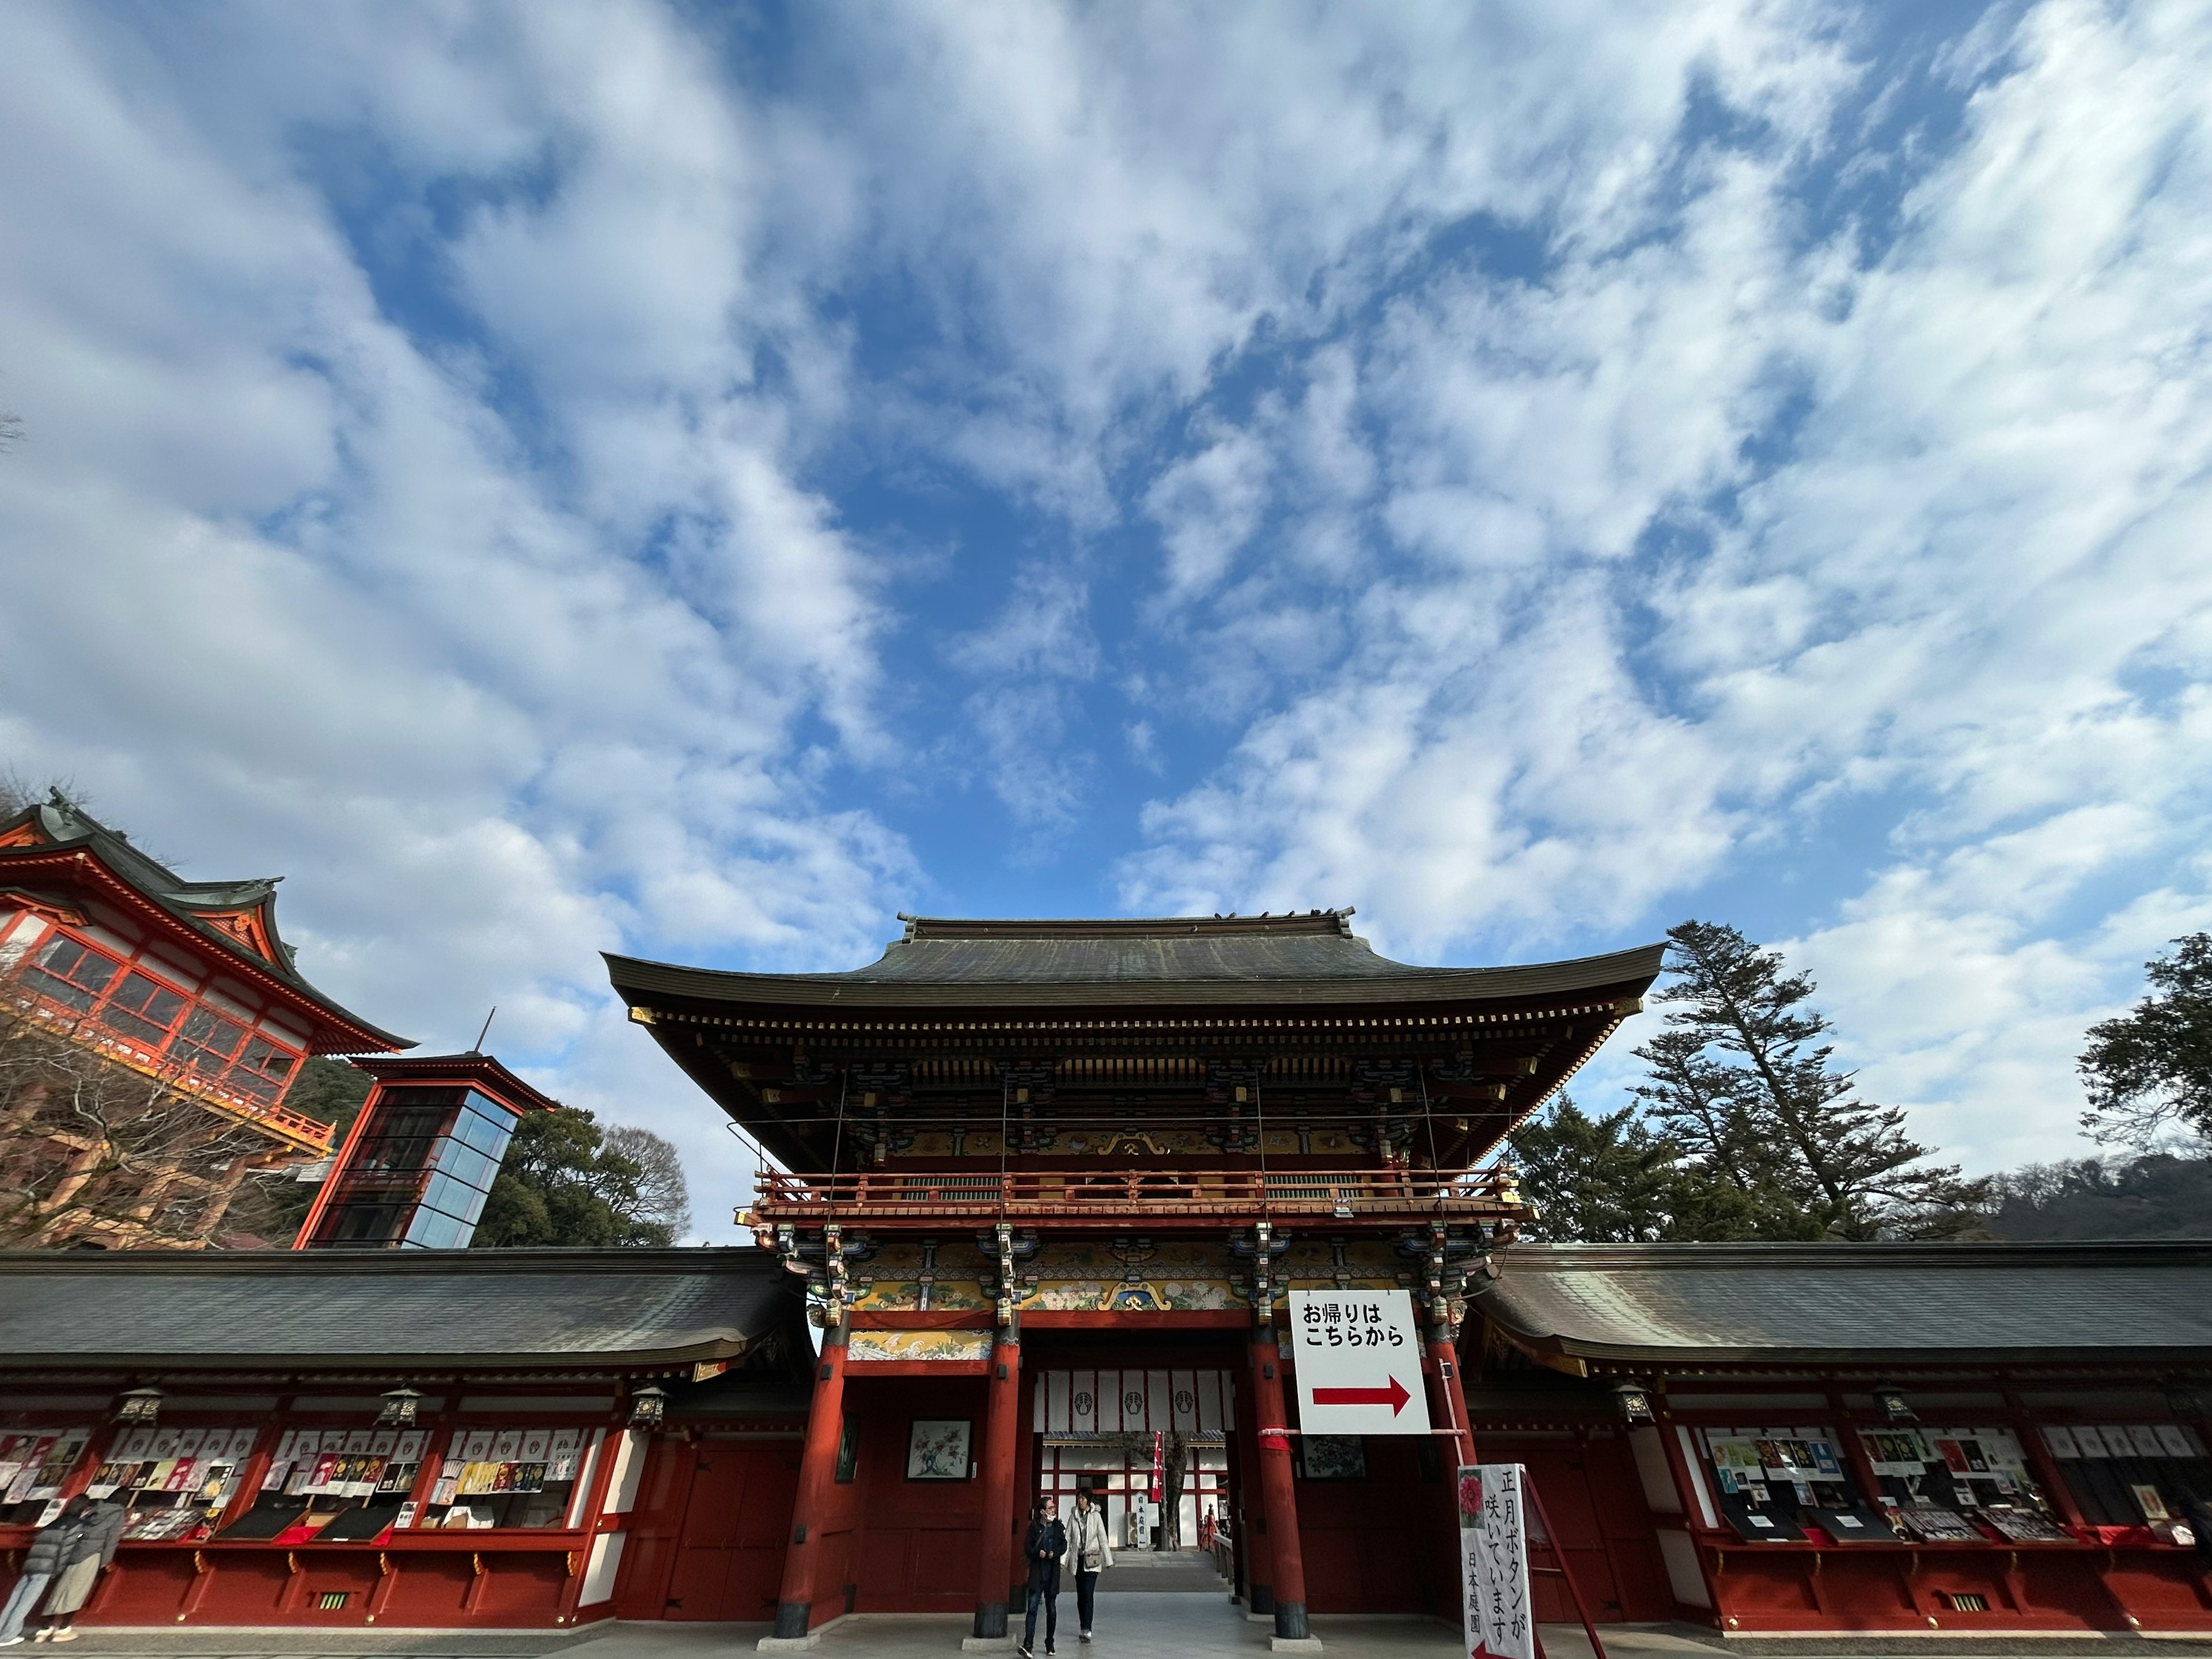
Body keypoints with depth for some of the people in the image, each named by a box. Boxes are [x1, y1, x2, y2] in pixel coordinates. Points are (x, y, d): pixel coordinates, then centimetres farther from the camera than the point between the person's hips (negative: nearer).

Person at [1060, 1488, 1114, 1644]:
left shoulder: (1096, 1516, -3)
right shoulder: (1073, 1517, 4)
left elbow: (1103, 1539, 1)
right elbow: (1067, 1539, 4)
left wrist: (1108, 1560, 1)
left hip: (1092, 1560, -3)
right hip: (1078, 1559, 3)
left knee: (1088, 1594, -12)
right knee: (1081, 1595, 9)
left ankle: (1086, 1630, -12)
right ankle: (1084, 1629, 21)